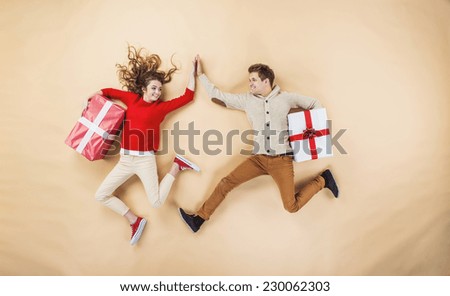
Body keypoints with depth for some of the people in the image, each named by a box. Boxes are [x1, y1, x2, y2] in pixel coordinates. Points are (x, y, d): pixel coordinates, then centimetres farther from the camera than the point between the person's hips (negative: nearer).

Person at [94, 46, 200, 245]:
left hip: (145, 159, -4)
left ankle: (176, 166, 7)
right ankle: (135, 221, 14)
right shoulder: (132, 98, 9)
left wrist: (193, 70, 2)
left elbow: (188, 96, 0)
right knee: (101, 195, 3)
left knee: (156, 202, -14)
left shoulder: (161, 107, 1)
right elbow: (109, 92, 25)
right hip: (125, 160, 4)